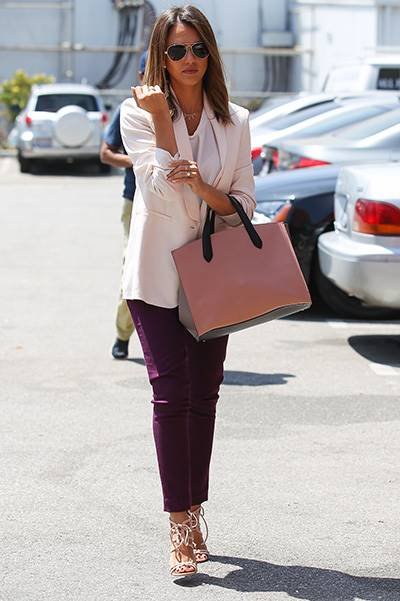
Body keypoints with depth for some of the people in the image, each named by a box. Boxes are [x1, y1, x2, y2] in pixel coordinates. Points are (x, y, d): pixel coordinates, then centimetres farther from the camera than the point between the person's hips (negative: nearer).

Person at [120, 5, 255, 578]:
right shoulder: (138, 112, -4)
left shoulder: (234, 121, 5)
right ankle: (180, 528, -8)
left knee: (203, 397, 8)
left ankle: (195, 514, 18)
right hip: (157, 273, -3)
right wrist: (161, 120, -18)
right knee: (171, 393, -10)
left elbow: (245, 201, 4)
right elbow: (159, 193, -15)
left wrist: (204, 187, -15)